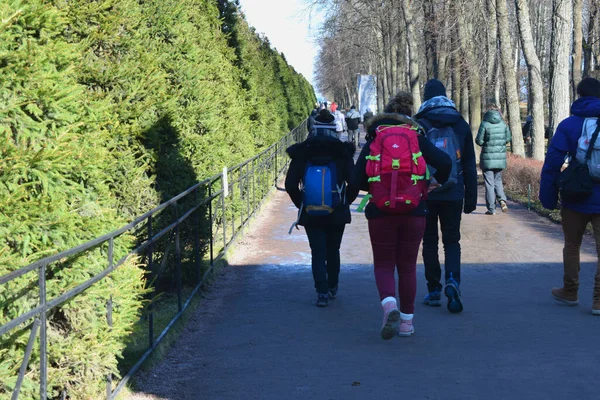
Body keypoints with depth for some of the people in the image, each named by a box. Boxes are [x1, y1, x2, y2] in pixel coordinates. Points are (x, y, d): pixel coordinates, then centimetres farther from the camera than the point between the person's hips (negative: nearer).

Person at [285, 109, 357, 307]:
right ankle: (332, 288, 29)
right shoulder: (342, 151, -3)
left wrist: (301, 204, 8)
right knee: (333, 251, 17)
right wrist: (346, 201, 8)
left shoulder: (302, 153, -2)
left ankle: (322, 292, -7)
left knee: (318, 253, 4)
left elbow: (290, 184, -4)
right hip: (337, 213, 1)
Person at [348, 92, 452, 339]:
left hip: (381, 212, -1)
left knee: (384, 264, 10)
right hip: (414, 212, 1)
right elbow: (444, 162, -7)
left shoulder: (372, 143, 6)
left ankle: (389, 304, -18)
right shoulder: (417, 140, 7)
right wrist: (438, 182, 12)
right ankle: (407, 321, 16)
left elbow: (357, 181, 1)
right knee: (407, 266, 13)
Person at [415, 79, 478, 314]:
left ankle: (434, 291, 11)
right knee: (452, 241, 9)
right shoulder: (460, 125, 7)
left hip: (425, 194, -2)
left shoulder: (417, 125, -3)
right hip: (453, 195, 2)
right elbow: (470, 165, 9)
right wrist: (471, 198, 13)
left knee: (429, 241, 9)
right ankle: (452, 281, -15)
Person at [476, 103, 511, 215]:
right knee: (498, 181, 18)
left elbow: (479, 141, -10)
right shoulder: (503, 123, 1)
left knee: (489, 183, 3)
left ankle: (491, 208, 3)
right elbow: (508, 139, 8)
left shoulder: (485, 124, -11)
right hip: (501, 157, 4)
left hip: (488, 157, -3)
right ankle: (502, 200, -6)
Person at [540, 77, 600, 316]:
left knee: (572, 246, 17)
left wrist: (548, 196, -1)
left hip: (575, 200, 0)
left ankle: (570, 292, 28)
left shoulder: (568, 125, -4)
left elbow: (552, 162, -8)